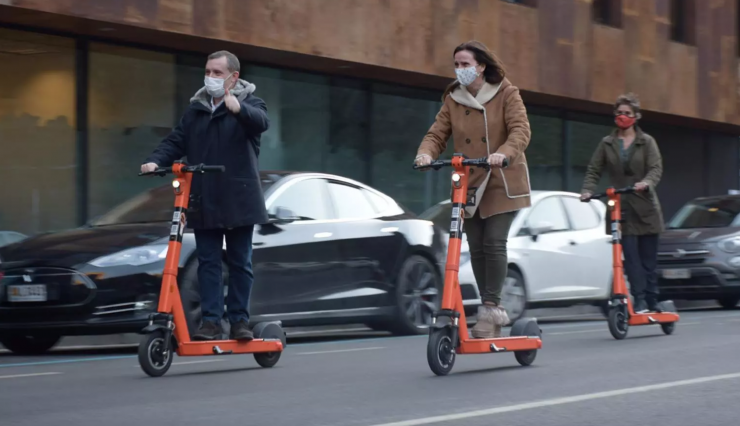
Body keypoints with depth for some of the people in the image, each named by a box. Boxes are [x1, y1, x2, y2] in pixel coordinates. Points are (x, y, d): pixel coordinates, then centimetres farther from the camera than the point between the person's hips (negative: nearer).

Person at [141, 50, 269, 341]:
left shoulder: (249, 104, 0)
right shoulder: (195, 110, 14)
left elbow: (261, 122, -22)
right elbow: (176, 142, 10)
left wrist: (238, 109, -44)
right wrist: (155, 161, -10)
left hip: (238, 201, -4)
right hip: (203, 203, 4)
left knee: (240, 263, 4)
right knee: (208, 263, 1)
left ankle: (239, 320, 11)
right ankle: (211, 321, 2)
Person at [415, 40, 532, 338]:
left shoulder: (506, 94, -6)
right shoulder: (452, 99, 6)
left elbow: (520, 130, -17)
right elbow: (437, 134, 2)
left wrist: (503, 153, -37)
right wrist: (426, 153, -21)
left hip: (502, 182, -4)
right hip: (469, 184, 4)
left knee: (494, 243, -13)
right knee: (476, 247, 2)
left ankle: (492, 307, -6)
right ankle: (491, 313, 11)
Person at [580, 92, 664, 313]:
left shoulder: (646, 142, 4)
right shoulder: (607, 144, 9)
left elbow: (656, 168, -7)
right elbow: (594, 170, 10)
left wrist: (646, 183, -28)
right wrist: (588, 190, -9)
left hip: (644, 207, -1)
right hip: (620, 208, 1)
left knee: (648, 258, 3)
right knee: (631, 257, -9)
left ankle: (652, 302, 10)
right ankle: (639, 302, -11)